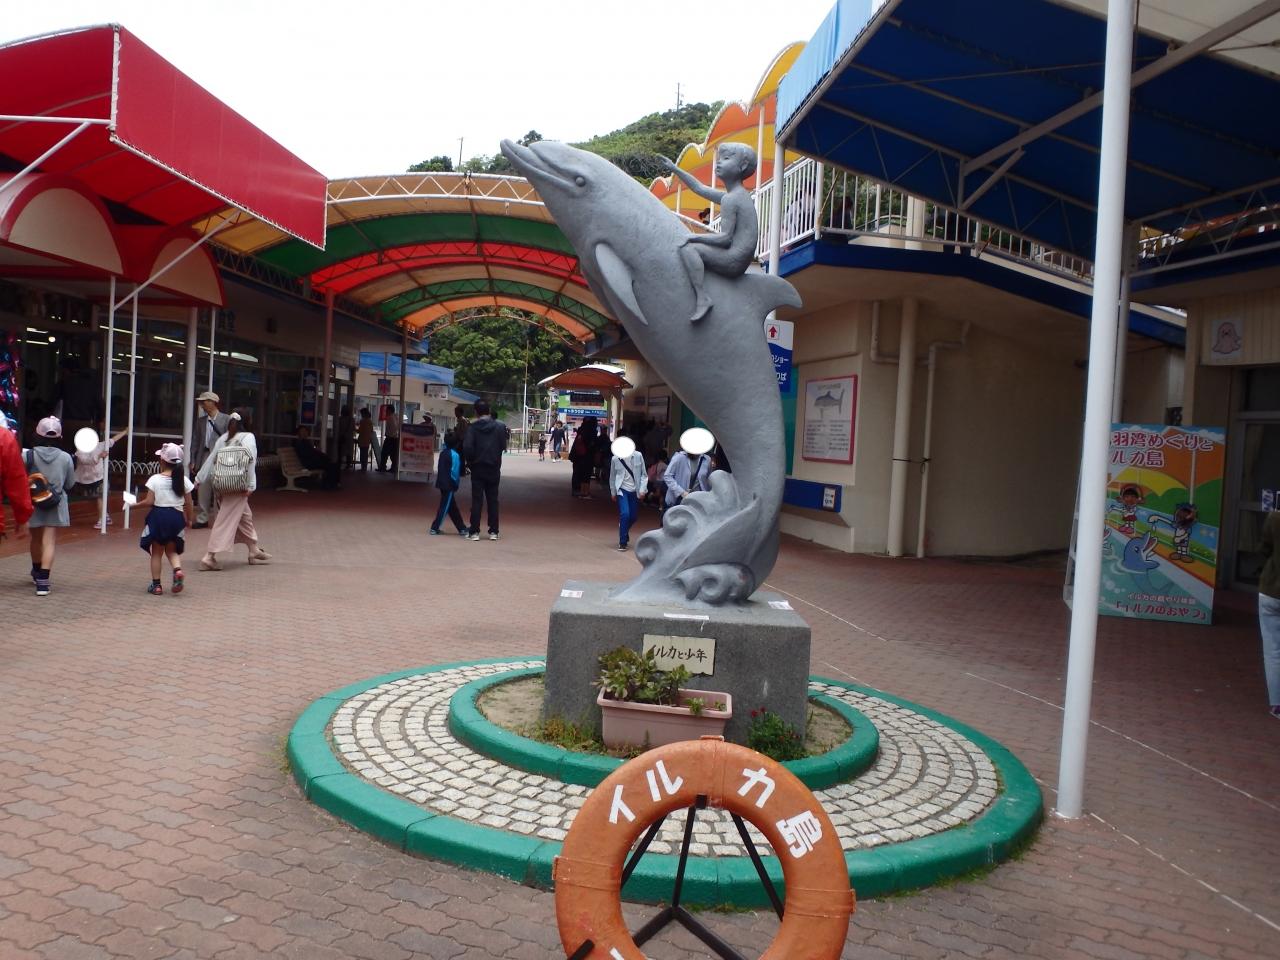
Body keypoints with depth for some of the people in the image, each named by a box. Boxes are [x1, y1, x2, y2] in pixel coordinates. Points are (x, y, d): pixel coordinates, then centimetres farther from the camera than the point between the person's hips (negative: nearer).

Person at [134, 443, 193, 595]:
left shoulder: (155, 479, -10)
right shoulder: (183, 480, -2)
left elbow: (149, 501, -12)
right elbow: (188, 504, 2)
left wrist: (136, 504, 6)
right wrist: (189, 519, 15)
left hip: (158, 515, -2)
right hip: (177, 516, 2)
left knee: (156, 552, 11)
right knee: (172, 550, 18)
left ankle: (156, 584, 14)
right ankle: (178, 570, -11)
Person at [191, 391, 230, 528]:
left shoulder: (225, 419, 0)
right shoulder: (201, 420, 13)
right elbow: (195, 441, 13)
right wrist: (193, 460, 7)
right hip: (205, 457, 4)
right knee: (203, 490, 4)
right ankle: (202, 519, 11)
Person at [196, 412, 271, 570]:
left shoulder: (223, 438, 10)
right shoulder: (248, 437, -3)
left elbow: (211, 459, 9)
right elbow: (250, 462, -11)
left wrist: (199, 479, 15)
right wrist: (251, 486, -11)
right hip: (239, 485, -6)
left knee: (245, 516, 20)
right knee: (227, 520, -6)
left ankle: (255, 551, 31)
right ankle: (209, 556, -11)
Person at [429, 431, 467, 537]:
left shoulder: (443, 452, 8)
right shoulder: (455, 455, -16)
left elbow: (439, 469, 12)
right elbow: (455, 472, -18)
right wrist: (456, 484, -4)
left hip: (442, 483, 8)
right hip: (449, 484, -8)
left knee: (452, 507, 12)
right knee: (445, 506, 1)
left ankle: (462, 528, 20)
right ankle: (435, 528, 2)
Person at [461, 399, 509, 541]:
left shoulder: (472, 428, -8)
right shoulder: (500, 426, -3)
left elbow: (467, 447, -16)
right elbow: (503, 445, -3)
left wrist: (469, 461, 0)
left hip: (477, 468, -1)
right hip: (494, 468, 2)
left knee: (476, 500, 4)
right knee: (493, 500, 9)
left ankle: (475, 531, 1)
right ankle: (493, 531, 8)